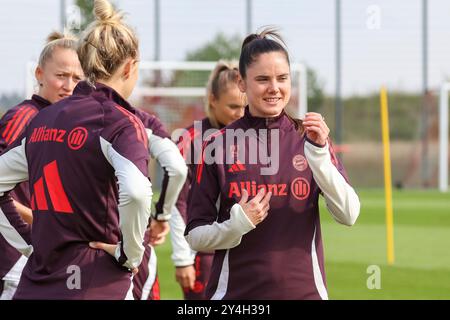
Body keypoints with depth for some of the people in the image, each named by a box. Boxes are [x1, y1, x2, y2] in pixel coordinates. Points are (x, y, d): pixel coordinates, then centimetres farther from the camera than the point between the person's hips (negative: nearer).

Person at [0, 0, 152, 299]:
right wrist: (130, 254, -11)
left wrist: (28, 242, 15)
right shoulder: (120, 123, -8)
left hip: (35, 285, 6)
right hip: (95, 285, -6)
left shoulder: (43, 120, 11)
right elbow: (136, 193, -26)